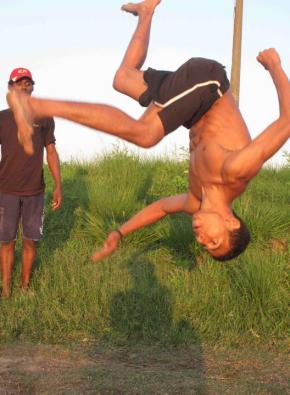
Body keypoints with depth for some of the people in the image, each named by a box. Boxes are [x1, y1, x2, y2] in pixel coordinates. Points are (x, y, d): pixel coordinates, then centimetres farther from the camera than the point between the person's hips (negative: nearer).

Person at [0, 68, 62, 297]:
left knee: (30, 241, 4)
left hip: (35, 192, 1)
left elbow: (51, 152, 9)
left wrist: (58, 186, 2)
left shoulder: (44, 117, 7)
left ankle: (25, 286, 16)